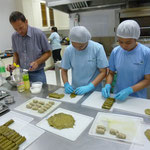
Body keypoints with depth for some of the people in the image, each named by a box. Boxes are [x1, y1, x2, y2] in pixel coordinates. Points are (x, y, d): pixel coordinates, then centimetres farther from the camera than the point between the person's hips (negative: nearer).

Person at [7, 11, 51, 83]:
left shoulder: (38, 34, -13)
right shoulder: (14, 36, 1)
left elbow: (48, 53, -6)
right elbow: (16, 53, 13)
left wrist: (37, 62, -20)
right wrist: (14, 64, -6)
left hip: (37, 74, -3)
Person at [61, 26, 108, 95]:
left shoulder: (98, 48, -11)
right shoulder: (68, 50, -5)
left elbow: (103, 72, -7)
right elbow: (64, 70, 6)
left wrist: (89, 87, -17)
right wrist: (66, 84, -10)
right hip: (75, 91, 1)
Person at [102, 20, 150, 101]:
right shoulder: (115, 51, -8)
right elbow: (111, 73, 1)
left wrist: (129, 90, -24)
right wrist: (107, 85, -17)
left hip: (138, 98, -2)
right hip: (118, 96, 2)